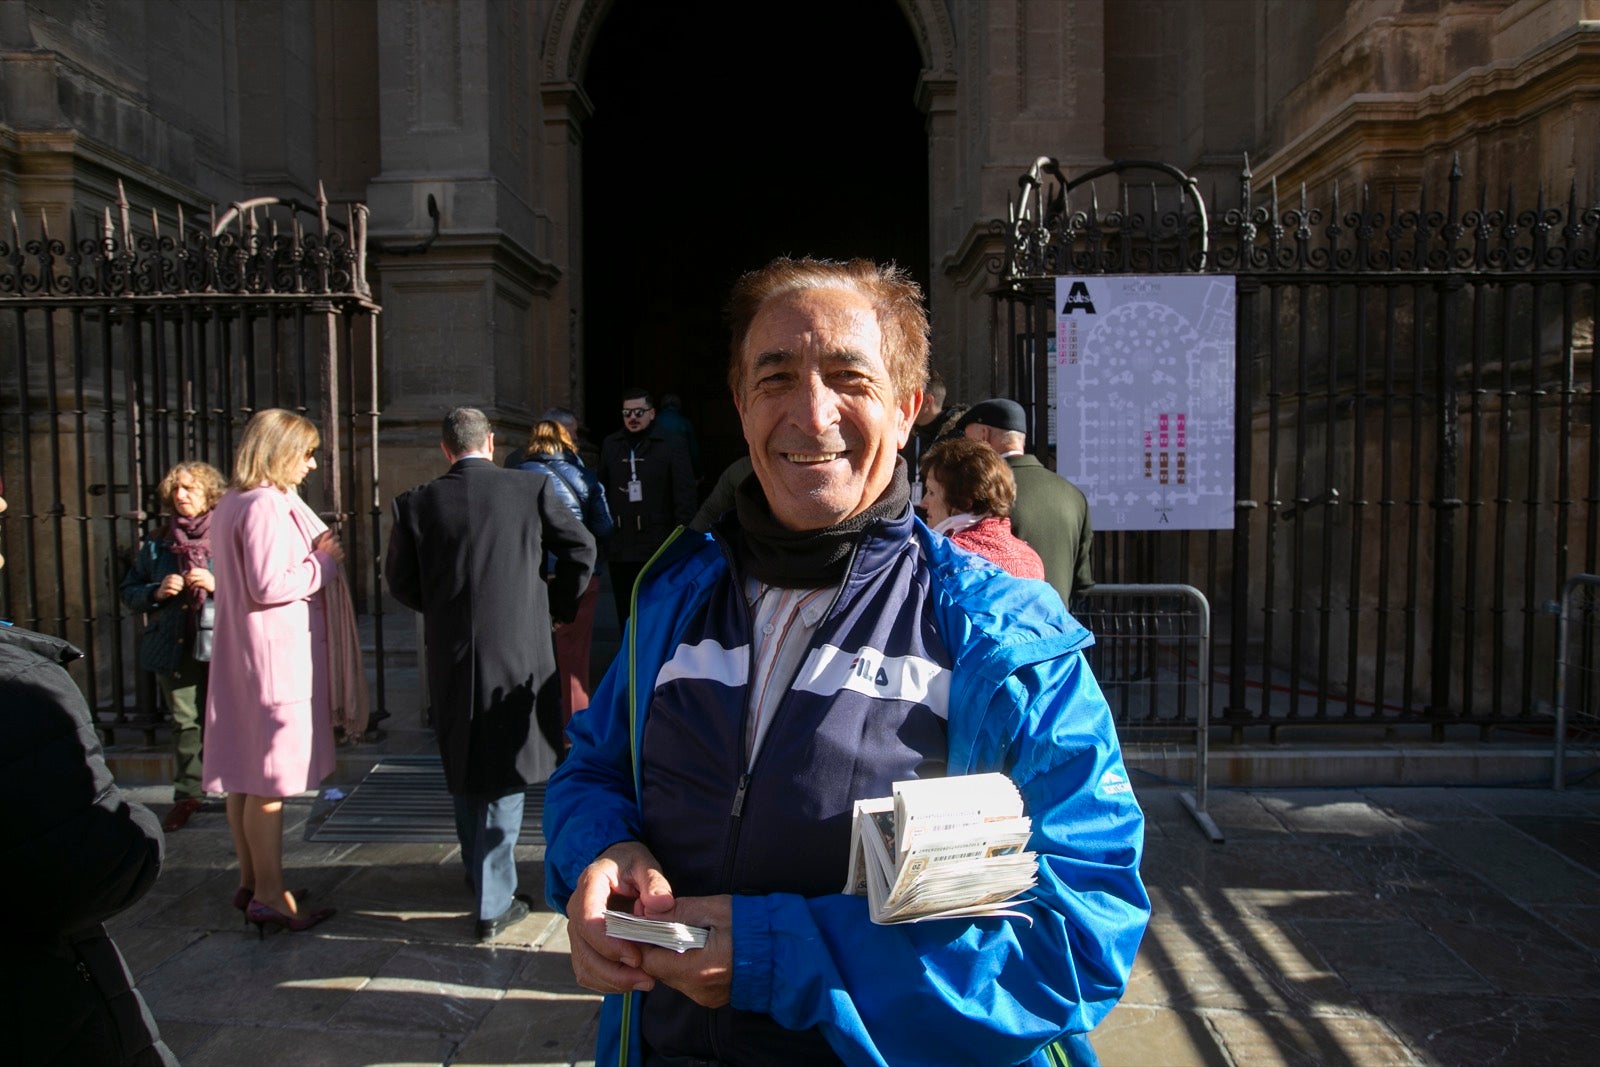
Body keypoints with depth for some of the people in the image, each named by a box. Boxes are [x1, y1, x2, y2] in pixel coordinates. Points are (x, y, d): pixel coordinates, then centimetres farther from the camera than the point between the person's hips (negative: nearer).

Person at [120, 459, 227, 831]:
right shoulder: (157, 545, 13)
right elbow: (129, 592, 17)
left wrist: (217, 584, -15)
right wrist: (157, 592, -3)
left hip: (219, 646, -3)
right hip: (173, 647, 3)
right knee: (185, 722, 7)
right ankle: (188, 795, 16)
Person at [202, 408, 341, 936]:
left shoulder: (230, 505, 14)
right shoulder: (267, 506, -17)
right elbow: (268, 586, -22)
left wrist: (313, 553, 7)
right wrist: (324, 562, -10)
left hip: (241, 656, 10)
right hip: (276, 654, -10)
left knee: (245, 777, 14)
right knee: (271, 779, -3)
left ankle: (251, 882, 25)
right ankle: (269, 895, 5)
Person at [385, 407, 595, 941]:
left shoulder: (417, 502, -2)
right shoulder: (532, 488, -5)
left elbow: (401, 581, 5)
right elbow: (580, 546, 1)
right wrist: (560, 605, 15)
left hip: (450, 656, 2)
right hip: (518, 651, -1)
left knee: (464, 773, 17)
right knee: (505, 775, 8)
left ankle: (483, 878, 31)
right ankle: (494, 903, 12)